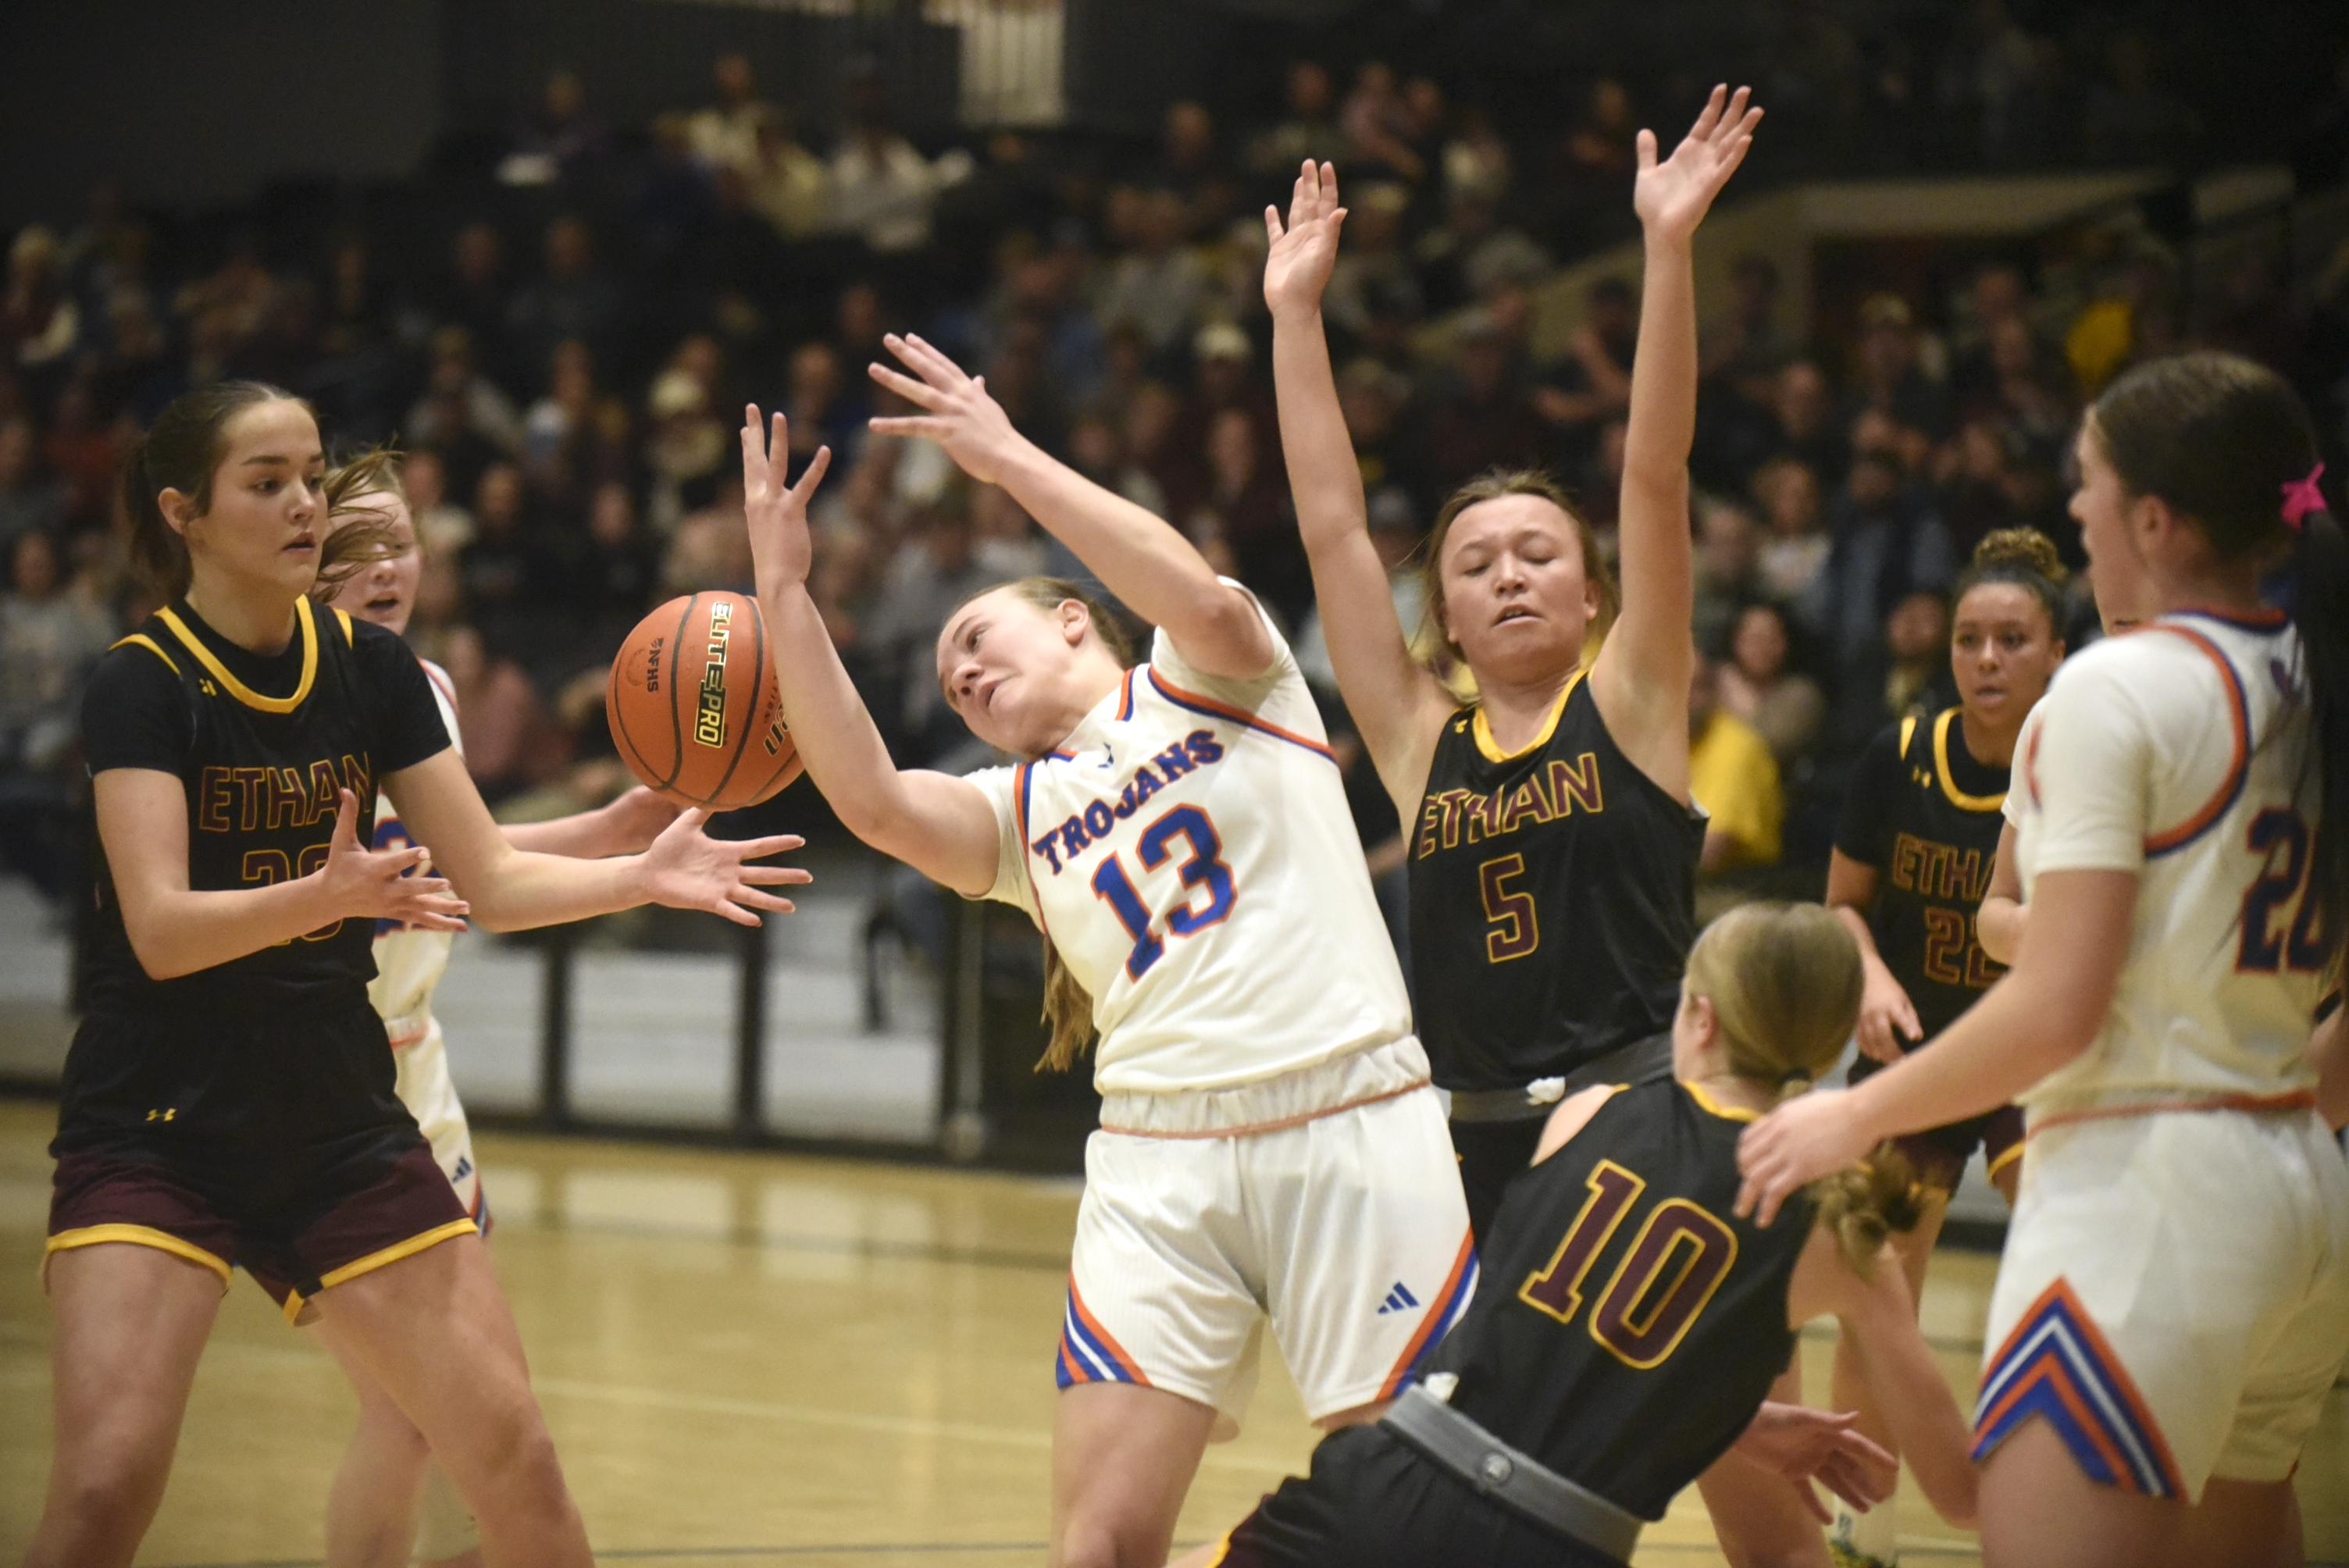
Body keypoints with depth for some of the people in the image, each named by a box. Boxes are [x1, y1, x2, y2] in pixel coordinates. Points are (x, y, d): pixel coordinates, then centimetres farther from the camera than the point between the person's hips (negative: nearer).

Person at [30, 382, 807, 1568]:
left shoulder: (372, 669, 5)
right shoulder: (144, 683, -10)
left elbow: (491, 881, 5)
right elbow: (161, 927, -20)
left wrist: (644, 875, -12)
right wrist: (328, 894, -37)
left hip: (340, 1125, 5)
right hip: (157, 1133, -5)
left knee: (516, 1463, -1)